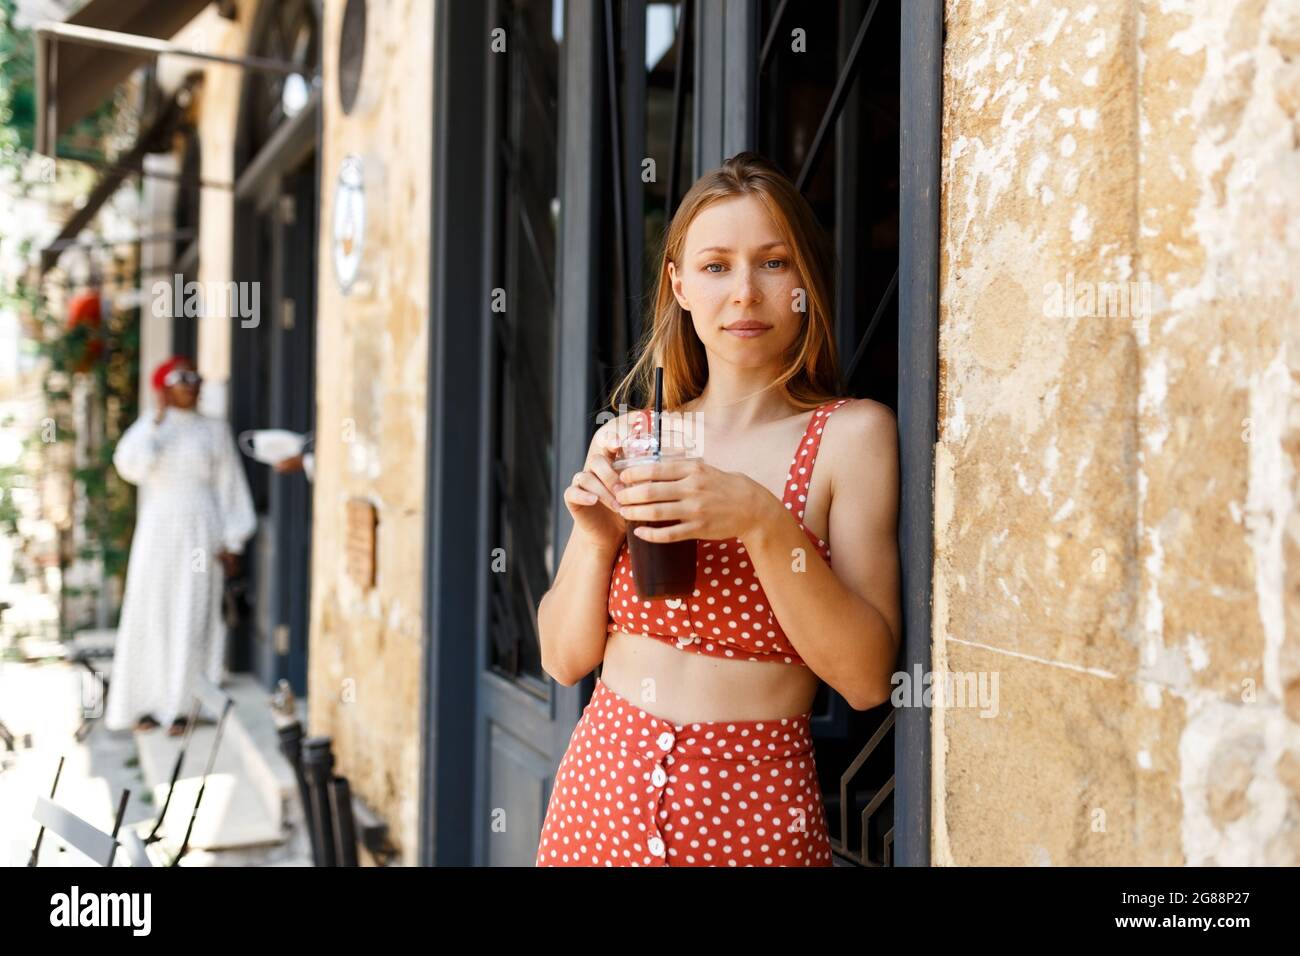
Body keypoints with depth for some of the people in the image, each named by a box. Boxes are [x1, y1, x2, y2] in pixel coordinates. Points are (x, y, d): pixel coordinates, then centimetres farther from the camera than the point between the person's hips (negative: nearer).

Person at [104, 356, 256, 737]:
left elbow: (230, 488, 3)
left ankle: (183, 705, 2)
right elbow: (130, 466, -13)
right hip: (157, 532, 1)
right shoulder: (148, 427, 6)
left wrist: (232, 544, -3)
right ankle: (149, 703, 7)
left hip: (200, 534, -1)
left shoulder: (214, 431, 5)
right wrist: (157, 419, -10)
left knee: (192, 618, -3)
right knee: (151, 615, 0)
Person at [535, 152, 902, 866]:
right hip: (600, 786, 3)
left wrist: (762, 522, -24)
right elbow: (566, 659, 4)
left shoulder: (853, 433, -7)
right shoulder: (628, 436, 3)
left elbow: (866, 677, -14)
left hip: (750, 810, -3)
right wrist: (597, 536, -13)